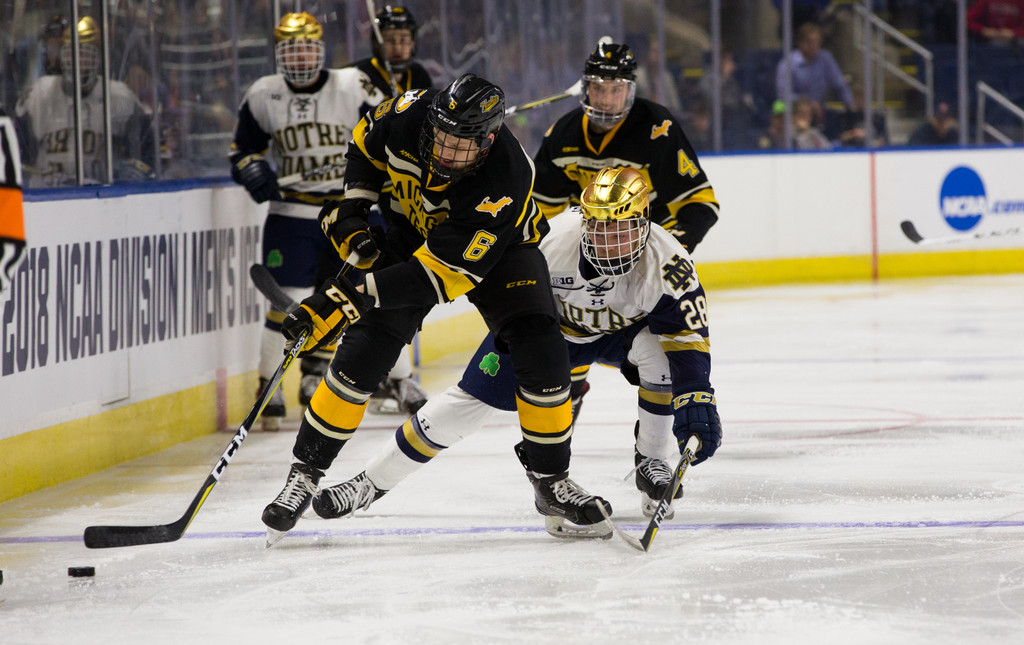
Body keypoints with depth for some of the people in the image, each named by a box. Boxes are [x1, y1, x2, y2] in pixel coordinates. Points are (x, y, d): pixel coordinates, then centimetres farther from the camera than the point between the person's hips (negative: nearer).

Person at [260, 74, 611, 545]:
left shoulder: (503, 184, -40)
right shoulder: (409, 115, -29)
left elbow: (437, 274, -41)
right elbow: (367, 145, -2)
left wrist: (350, 298, -45)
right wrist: (351, 211, -13)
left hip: (498, 248, -2)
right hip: (412, 233, 3)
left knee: (542, 358, -17)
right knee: (362, 355, -11)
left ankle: (551, 480, 2)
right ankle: (305, 471, 1)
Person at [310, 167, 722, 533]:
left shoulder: (666, 263, -35)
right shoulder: (553, 239, -34)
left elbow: (688, 336, -35)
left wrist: (696, 400, -45)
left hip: (623, 328, 0)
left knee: (658, 352, -33)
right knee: (475, 397, -10)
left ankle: (650, 461, -8)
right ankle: (373, 481, 0)